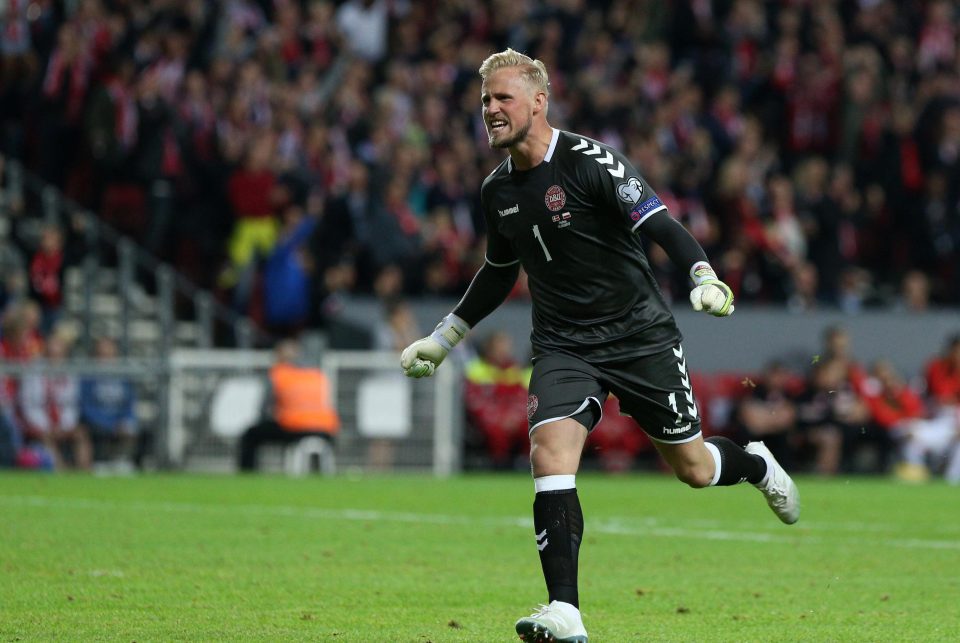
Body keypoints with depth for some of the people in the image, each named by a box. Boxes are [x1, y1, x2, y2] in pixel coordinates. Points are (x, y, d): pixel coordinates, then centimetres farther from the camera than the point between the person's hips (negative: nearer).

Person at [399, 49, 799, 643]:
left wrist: (706, 278, -38)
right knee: (550, 451, -22)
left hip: (641, 337, -4)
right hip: (563, 347, 4)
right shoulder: (497, 190, 5)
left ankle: (756, 465, 45)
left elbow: (663, 226, -20)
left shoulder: (589, 160, -15)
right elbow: (500, 274, 23)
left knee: (692, 468, 6)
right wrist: (442, 339, 27)